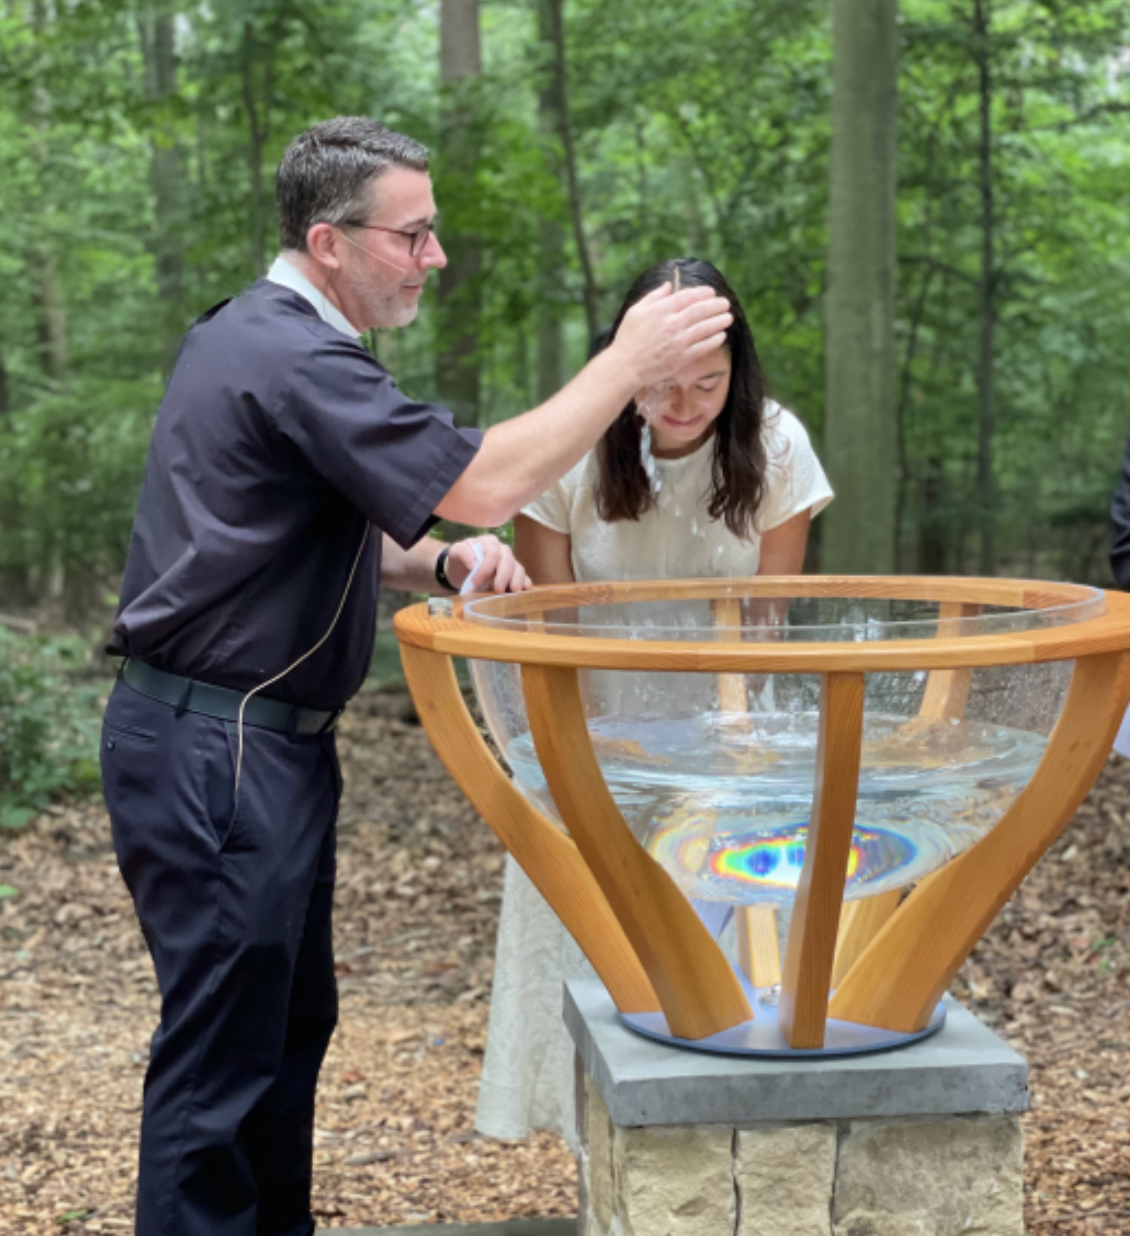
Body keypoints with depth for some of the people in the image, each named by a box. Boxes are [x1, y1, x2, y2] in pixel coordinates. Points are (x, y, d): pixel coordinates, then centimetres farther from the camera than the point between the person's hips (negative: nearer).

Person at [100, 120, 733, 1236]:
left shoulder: (250, 337, 16)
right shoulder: (291, 359, -19)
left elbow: (332, 532, 23)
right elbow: (484, 482, -25)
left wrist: (441, 564, 4)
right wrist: (629, 363, -16)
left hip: (254, 743, 11)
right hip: (215, 752, -11)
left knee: (291, 1019, 17)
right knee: (222, 1050, -4)